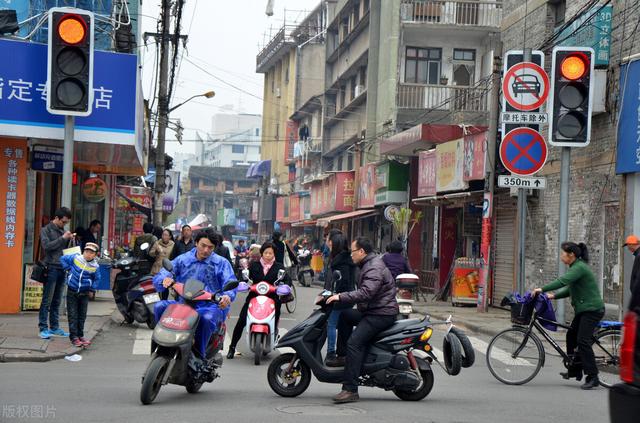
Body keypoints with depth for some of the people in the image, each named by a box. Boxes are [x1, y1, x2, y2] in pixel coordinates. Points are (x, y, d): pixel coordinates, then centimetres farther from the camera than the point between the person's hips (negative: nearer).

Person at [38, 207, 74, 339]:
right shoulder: (46, 230, 0)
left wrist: (69, 240, 2)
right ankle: (43, 328, -4)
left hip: (62, 269, 6)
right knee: (47, 301, -5)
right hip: (51, 268, -6)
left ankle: (54, 327, 16)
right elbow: (47, 246, -14)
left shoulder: (63, 231, 17)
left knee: (57, 301, 10)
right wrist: (63, 238, -14)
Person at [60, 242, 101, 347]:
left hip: (84, 294, 1)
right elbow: (63, 259, 5)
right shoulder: (75, 258, -8)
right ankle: (74, 337, 3)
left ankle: (80, 335, 21)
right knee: (72, 315, 0)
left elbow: (97, 279, 7)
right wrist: (68, 269, -1)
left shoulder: (95, 266, -6)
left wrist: (92, 290, 4)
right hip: (72, 292, -1)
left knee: (82, 315, 10)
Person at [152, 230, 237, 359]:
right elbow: (158, 278, 1)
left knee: (206, 318, -38)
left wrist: (228, 295, -33)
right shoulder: (182, 260, 11)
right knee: (160, 307, -21)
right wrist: (164, 280, -26)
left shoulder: (221, 263, 7)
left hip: (211, 306, -3)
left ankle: (199, 356, -24)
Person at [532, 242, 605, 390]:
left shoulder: (580, 267, -16)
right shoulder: (576, 267, 16)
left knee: (583, 341, -15)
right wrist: (553, 295, 5)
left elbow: (563, 281, -28)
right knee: (571, 336, 16)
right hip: (583, 309, 11)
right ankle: (575, 370, 27)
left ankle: (593, 378, -14)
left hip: (592, 309, -11)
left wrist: (542, 289, -27)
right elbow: (569, 289, 19)